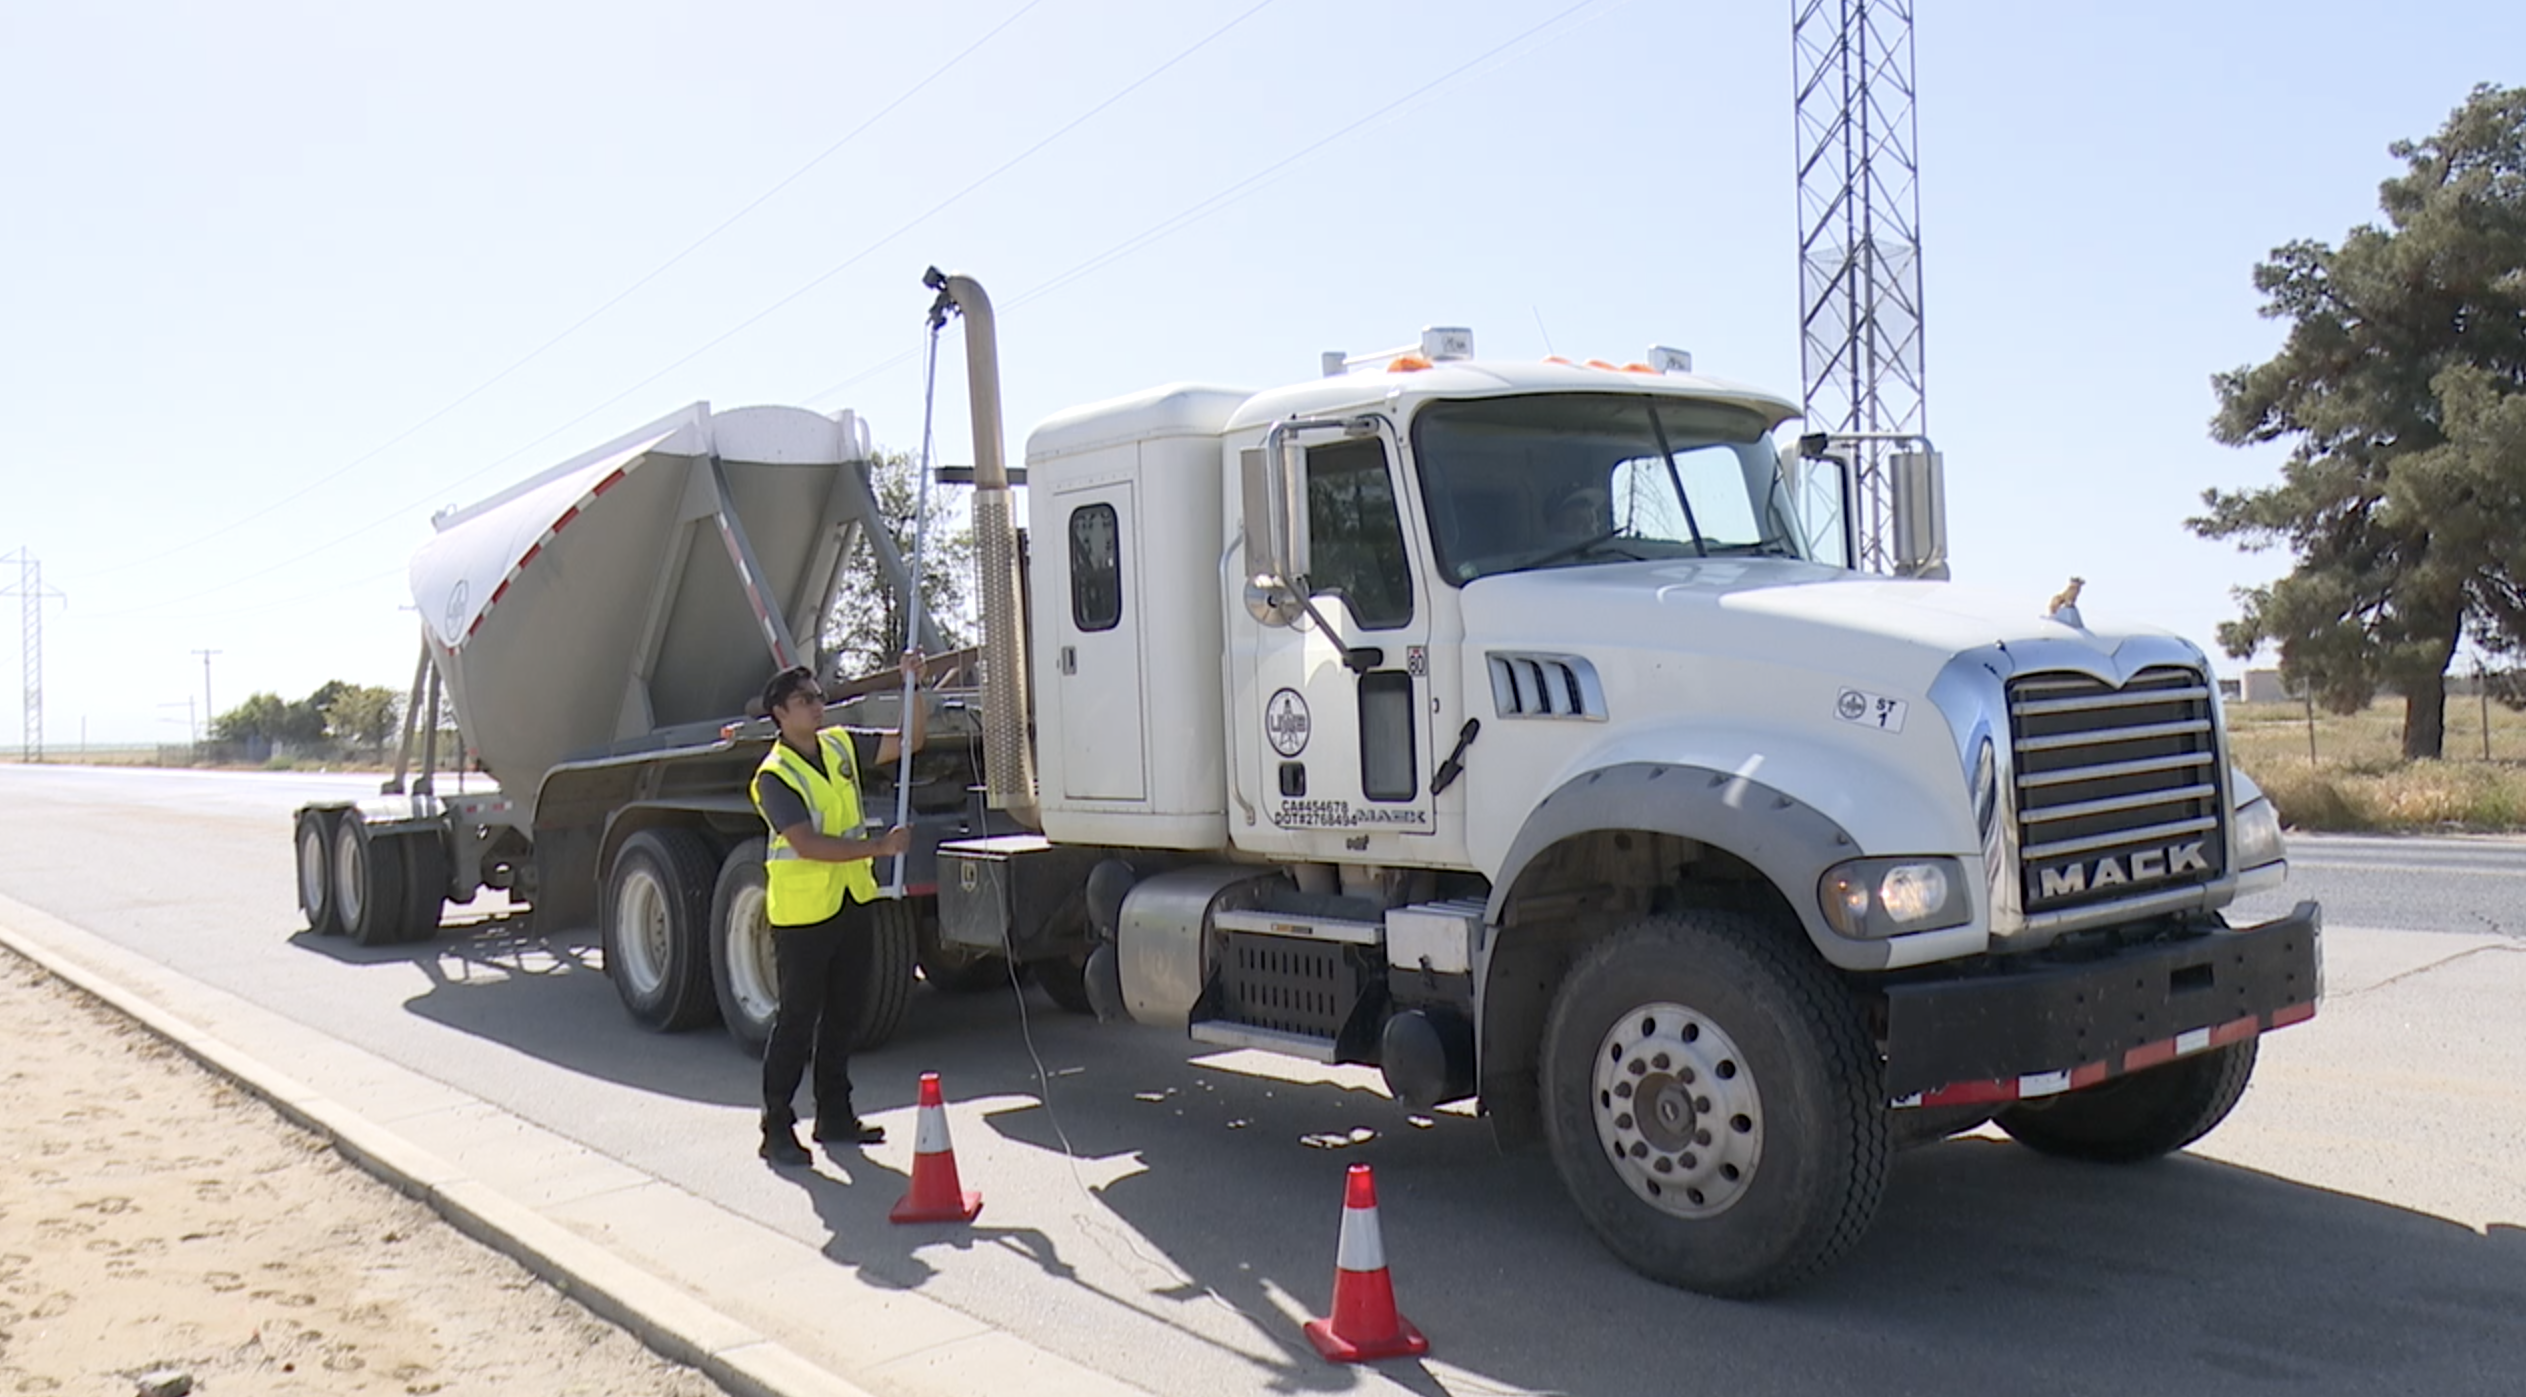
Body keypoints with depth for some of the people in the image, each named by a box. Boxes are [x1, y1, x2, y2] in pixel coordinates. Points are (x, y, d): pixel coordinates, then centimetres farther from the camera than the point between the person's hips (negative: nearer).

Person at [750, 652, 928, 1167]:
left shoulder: (841, 745, 6)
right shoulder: (774, 776, -15)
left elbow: (908, 740, 9)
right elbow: (807, 845, -24)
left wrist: (912, 685, -5)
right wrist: (879, 847, -27)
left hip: (852, 902, 7)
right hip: (801, 914, -7)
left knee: (843, 1014, 14)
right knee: (797, 1020, -1)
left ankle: (835, 1116, 26)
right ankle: (777, 1127, 9)